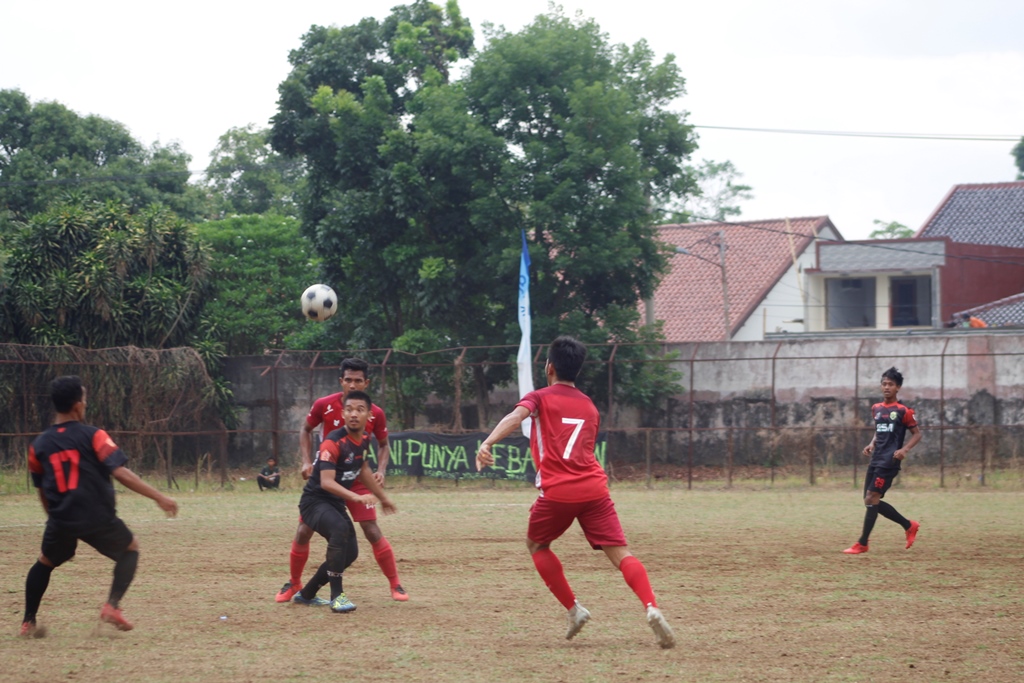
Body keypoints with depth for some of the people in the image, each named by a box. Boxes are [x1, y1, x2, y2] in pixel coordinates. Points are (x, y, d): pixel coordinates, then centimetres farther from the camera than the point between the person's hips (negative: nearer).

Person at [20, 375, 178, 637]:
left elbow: (42, 491, 14)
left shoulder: (39, 445, 6)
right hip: (97, 518, -3)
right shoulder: (93, 436, -6)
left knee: (45, 563, 28)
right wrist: (159, 497, -16)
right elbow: (120, 472, -17)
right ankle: (112, 606, 4)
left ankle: (28, 622, 22)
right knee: (130, 548, 21)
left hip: (61, 520, 3)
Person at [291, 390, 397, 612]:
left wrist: (383, 498, 28)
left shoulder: (364, 439, 1)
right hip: (315, 501, -9)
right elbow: (326, 482, -35)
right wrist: (357, 497, -48)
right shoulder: (333, 442, -25)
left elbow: (363, 469, 20)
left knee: (350, 552, 12)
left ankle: (306, 594, 29)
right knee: (340, 528, -35)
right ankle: (337, 595, -30)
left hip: (336, 503, 9)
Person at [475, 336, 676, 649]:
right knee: (621, 553, -4)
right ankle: (652, 608, -28)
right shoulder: (590, 407, 24)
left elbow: (516, 417, -12)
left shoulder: (540, 398, 10)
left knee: (536, 544, 22)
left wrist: (487, 443, -28)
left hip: (558, 492, -3)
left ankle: (574, 609, 13)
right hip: (595, 489, 3)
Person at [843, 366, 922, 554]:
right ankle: (909, 525, 23)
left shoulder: (903, 411, -6)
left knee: (871, 499, -13)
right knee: (872, 501, 7)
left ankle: (862, 544, -7)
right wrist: (872, 444, 9)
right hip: (875, 459, 8)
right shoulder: (876, 408, 13)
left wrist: (904, 450, -16)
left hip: (889, 462, -8)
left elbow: (917, 434, -1)